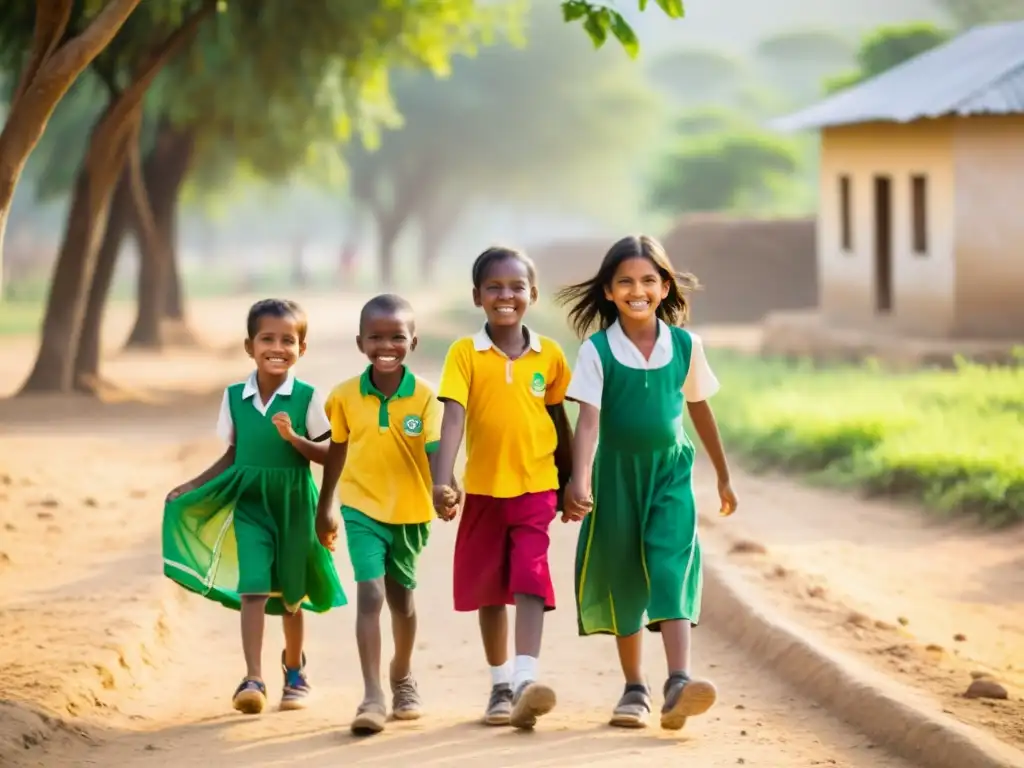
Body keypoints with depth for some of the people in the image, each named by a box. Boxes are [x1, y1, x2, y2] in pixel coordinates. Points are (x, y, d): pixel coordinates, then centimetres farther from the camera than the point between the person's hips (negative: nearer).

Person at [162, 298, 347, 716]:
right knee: (253, 589, -12)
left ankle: (294, 670, 36)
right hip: (250, 502, 1)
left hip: (293, 503, -1)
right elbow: (233, 456, 10)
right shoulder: (234, 397, 1)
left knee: (291, 594, 12)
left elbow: (327, 454, -6)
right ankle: (253, 680, -16)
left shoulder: (306, 398, -7)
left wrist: (293, 438, -22)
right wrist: (194, 486, 5)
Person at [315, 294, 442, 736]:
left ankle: (402, 678, 42)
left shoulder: (425, 397, -11)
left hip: (410, 513, 1)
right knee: (370, 594, -15)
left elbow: (436, 450, -21)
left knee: (401, 597, 18)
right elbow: (337, 450, 8)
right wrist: (325, 507, 16)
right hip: (363, 509, 0)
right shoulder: (345, 396, -6)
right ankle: (372, 697, -17)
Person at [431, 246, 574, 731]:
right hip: (483, 489, 1)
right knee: (488, 589, 11)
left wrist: (571, 482, 16)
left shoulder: (550, 355, 0)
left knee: (531, 582, -14)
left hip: (535, 487, 0)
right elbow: (453, 418, -15)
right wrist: (443, 480, -27)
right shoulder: (465, 353, -5)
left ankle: (526, 681, -22)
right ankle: (500, 685, 23)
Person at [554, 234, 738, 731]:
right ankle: (635, 689, 19)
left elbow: (700, 411, 12)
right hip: (616, 473, 0)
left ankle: (679, 682, -27)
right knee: (621, 578, 7)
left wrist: (723, 476, 20)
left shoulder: (685, 346, -1)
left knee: (672, 567, -16)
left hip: (670, 471, 0)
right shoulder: (597, 350, -8)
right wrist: (579, 482, -30)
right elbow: (588, 420, -16)